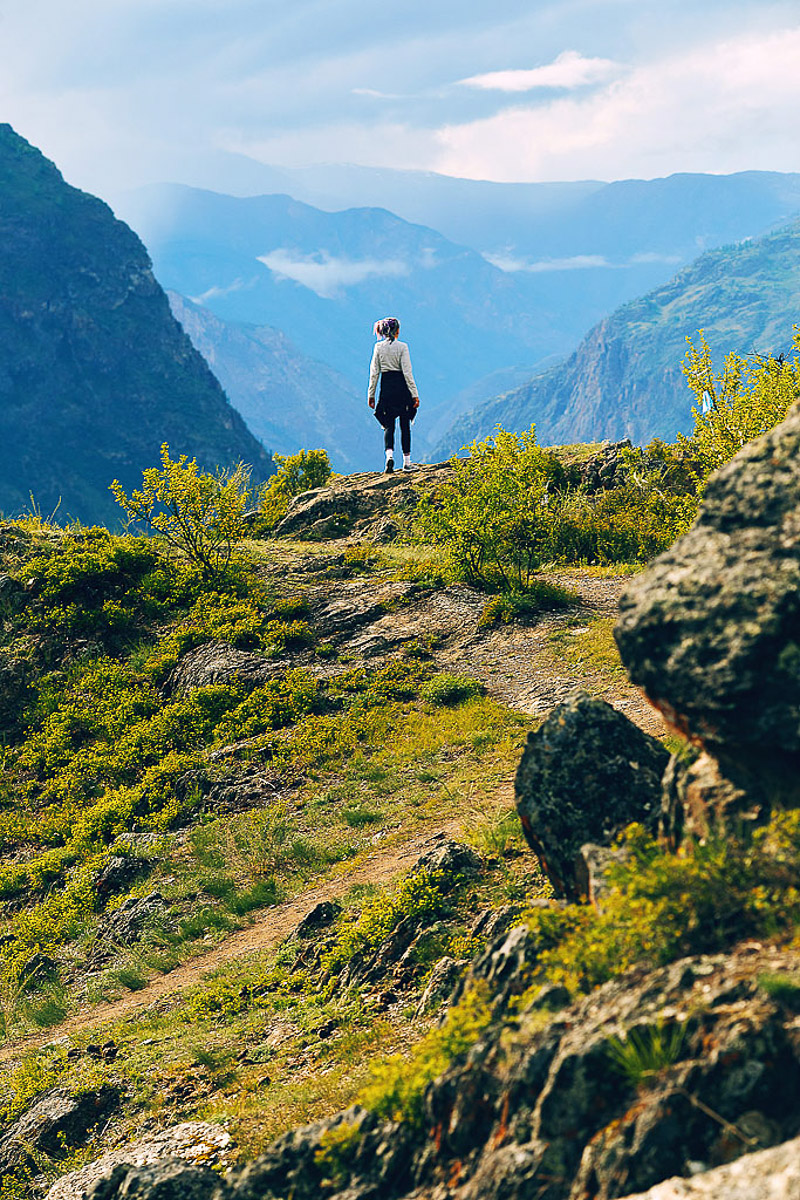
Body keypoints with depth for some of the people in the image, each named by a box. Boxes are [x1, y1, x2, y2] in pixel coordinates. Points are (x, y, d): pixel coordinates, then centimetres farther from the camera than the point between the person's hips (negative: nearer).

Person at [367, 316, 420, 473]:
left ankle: (389, 455, -18)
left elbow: (374, 372, 1)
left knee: (389, 425, 7)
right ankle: (407, 461, 11)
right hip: (402, 387, -2)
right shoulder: (402, 347, -8)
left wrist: (371, 394, 7)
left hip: (386, 388, 2)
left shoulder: (378, 347, 0)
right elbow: (407, 372, -11)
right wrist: (415, 394, -8)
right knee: (405, 425, 9)